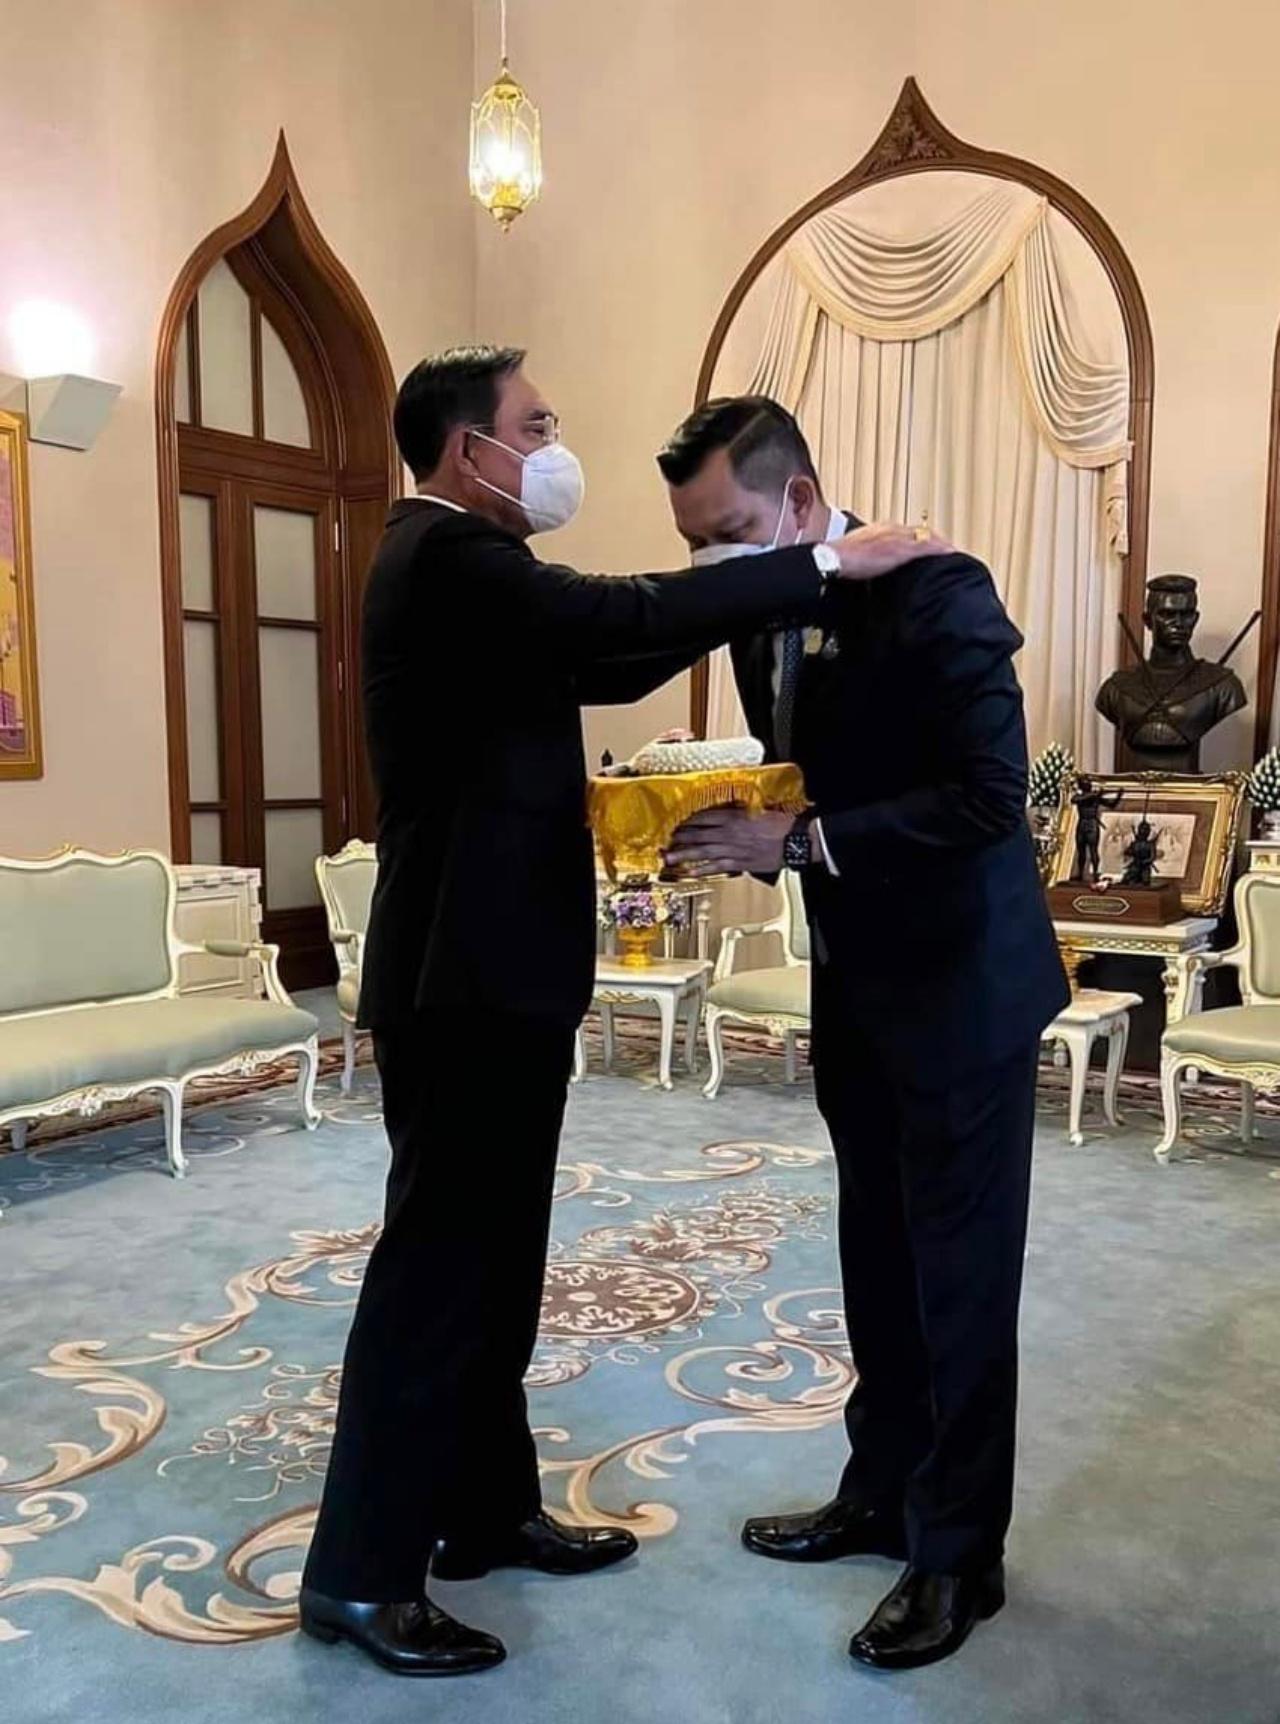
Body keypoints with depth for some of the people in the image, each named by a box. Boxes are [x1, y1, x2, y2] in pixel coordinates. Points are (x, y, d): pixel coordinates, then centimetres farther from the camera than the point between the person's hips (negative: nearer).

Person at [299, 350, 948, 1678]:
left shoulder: (458, 563, 18)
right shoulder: (450, 556, -15)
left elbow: (603, 666, 18)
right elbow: (622, 619, -27)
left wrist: (759, 586, 10)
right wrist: (826, 562, -17)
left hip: (490, 970, 10)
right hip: (467, 977, -10)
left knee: (494, 1258, 17)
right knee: (436, 1265, -1)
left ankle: (485, 1512, 32)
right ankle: (359, 1573, 15)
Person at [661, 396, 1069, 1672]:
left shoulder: (934, 590, -18)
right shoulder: (761, 623, 5)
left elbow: (988, 796, -25)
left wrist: (797, 842, -27)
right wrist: (729, 832, -7)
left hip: (960, 984, -7)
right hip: (855, 983, 8)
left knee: (960, 1276, 4)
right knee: (877, 1260, 17)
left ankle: (960, 1552, 22)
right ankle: (881, 1494, 35)